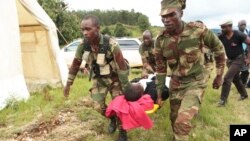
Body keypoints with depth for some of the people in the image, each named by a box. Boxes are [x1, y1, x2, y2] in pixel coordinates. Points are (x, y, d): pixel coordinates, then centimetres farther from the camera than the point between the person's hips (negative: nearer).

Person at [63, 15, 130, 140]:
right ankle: (112, 119, 33)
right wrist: (68, 84, 3)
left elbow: (122, 67, -27)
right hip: (98, 79, 4)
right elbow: (75, 64, -3)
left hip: (114, 78, -4)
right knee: (98, 106, 0)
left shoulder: (111, 45, -32)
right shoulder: (83, 45, -17)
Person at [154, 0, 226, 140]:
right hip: (176, 83, 4)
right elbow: (161, 68, -1)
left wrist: (219, 75, 3)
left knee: (183, 120, -21)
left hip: (195, 83, -3)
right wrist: (159, 94, 2)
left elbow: (219, 49, -2)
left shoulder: (198, 30, -20)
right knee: (174, 118, 18)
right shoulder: (161, 39, -11)